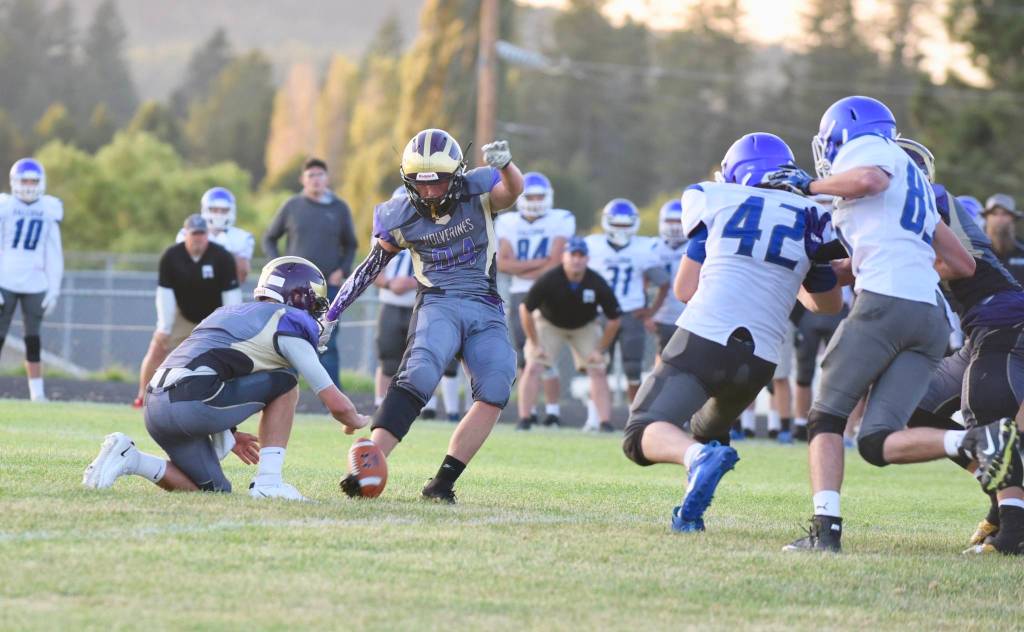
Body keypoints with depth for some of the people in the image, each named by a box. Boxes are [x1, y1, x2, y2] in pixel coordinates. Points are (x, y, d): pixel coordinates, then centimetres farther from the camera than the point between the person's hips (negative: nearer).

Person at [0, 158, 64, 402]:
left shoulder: (49, 211, 3)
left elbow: (53, 255, 8)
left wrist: (54, 289, 5)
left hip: (35, 284, 2)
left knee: (33, 337, 6)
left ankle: (37, 391, 10)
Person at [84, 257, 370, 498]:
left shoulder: (230, 313, 29)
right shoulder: (288, 323, 4)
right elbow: (336, 403, 6)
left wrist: (228, 433, 38)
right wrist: (356, 421, 27)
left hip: (156, 407, 8)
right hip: (193, 404, -8)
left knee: (214, 490, 20)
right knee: (284, 385, 10)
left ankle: (129, 457, 4)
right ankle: (267, 483, 4)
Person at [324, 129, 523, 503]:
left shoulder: (478, 193, -2)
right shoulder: (399, 218, 3)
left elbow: (512, 191, -23)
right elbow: (372, 265, 17)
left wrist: (505, 164, -48)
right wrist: (333, 313, 20)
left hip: (486, 311, 1)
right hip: (438, 304, -1)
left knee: (495, 392, -17)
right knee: (419, 375, -28)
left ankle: (443, 483, -12)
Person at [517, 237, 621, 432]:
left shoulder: (598, 284, -27)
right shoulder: (549, 280, -32)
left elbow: (613, 319, -14)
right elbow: (525, 309, -19)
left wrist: (601, 350, -12)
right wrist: (535, 344, -16)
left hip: (584, 327, 1)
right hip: (548, 323, -1)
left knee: (598, 370, -8)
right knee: (533, 367, -13)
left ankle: (605, 422, -4)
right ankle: (524, 420, -7)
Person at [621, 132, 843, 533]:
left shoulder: (716, 201, 8)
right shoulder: (811, 220, 14)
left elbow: (685, 289, 11)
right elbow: (828, 303, 27)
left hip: (703, 338, -4)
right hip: (759, 360, 4)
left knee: (644, 434, -7)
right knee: (709, 428, 31)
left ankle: (699, 457, -35)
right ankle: (691, 512, 16)